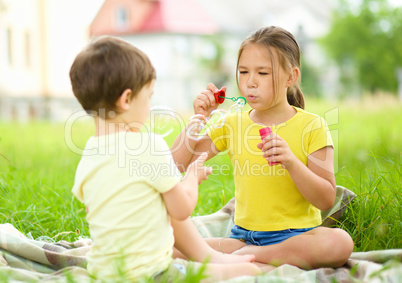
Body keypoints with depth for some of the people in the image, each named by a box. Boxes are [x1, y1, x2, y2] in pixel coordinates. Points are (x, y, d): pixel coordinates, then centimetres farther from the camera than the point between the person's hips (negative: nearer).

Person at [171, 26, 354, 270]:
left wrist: (291, 162, -23)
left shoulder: (311, 126, -2)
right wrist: (198, 119, -4)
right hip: (243, 235, 1)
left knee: (340, 243, -36)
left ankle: (239, 258, -22)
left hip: (295, 236, -1)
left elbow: (327, 201, -8)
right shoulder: (232, 124, 8)